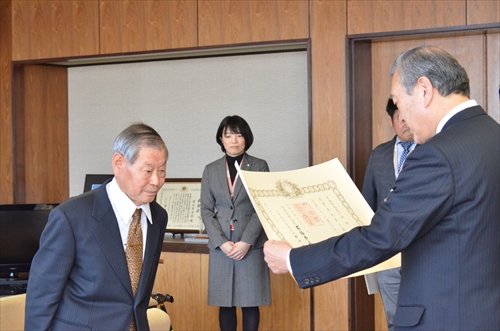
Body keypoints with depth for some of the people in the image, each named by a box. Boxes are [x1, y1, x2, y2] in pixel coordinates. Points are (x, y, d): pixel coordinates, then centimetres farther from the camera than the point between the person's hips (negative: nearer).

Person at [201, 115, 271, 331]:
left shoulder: (260, 167, 2)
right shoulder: (211, 170, 8)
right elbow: (206, 210, 4)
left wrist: (246, 242, -12)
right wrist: (221, 242, -9)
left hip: (251, 246, -2)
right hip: (220, 246, 2)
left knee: (250, 303, 0)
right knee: (225, 303, 3)